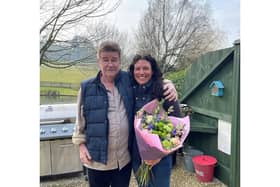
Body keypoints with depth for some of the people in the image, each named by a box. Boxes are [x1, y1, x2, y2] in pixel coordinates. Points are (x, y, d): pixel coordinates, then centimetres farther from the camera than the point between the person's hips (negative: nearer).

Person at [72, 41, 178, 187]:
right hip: (97, 158, -1)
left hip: (124, 158, 1)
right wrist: (81, 145, 0)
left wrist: (169, 86, -10)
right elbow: (81, 120, 4)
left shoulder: (128, 80, -1)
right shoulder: (87, 87, -3)